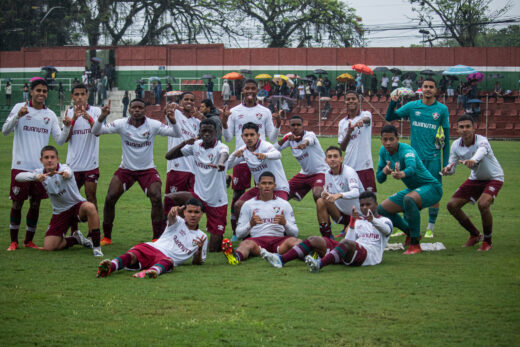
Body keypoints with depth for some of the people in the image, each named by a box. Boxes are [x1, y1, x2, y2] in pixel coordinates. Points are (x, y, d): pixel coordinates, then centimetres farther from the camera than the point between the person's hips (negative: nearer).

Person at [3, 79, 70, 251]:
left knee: (35, 204, 6)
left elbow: (60, 140, 9)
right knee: (17, 203, -1)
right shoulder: (19, 107, 1)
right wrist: (18, 116, -24)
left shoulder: (50, 114, 11)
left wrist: (67, 126, -10)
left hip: (41, 167, 3)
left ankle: (29, 241, 17)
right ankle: (13, 241, 9)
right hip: (21, 165, -3)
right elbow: (5, 130, -8)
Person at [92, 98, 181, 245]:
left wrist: (172, 120, -35)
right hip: (126, 169, 1)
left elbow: (176, 133, -15)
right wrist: (102, 117, -32)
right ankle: (106, 237, 9)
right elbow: (96, 131, -13)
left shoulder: (153, 125, -10)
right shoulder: (121, 124, -9)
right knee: (109, 199, -8)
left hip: (147, 169, -1)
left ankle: (158, 238, -6)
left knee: (156, 198, -19)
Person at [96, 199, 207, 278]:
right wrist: (175, 210, -35)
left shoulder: (201, 237, 23)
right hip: (151, 248, 0)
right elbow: (171, 217, -7)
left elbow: (197, 262, 24)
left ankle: (152, 271, -74)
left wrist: (200, 249, 0)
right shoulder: (178, 223, 19)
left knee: (168, 261, -40)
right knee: (132, 255, -34)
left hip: (166, 257, 0)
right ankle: (111, 266, -64)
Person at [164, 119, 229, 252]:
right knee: (170, 198, -23)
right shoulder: (195, 146, 1)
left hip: (217, 202, -4)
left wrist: (221, 163, -66)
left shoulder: (220, 147, -14)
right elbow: (169, 156, 3)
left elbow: (224, 154, -40)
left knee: (214, 249, -4)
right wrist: (183, 143, -16)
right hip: (199, 196, 4)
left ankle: (220, 236, 31)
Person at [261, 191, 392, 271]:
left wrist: (372, 220, -33)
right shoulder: (358, 221, 29)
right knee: (314, 240, -6)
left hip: (370, 253, -6)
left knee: (347, 243, -39)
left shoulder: (384, 221, 13)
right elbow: (350, 239, 14)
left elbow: (387, 230, -14)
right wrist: (352, 223, -1)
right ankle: (281, 259, -23)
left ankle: (320, 264, -63)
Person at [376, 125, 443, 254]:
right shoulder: (384, 151, -2)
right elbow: (380, 179, 3)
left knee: (409, 199, -39)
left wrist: (402, 174, -71)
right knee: (382, 209, 6)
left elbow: (412, 168, -48)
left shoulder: (406, 150, -25)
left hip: (431, 187, -9)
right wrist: (384, 171, -21)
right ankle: (410, 232, 28)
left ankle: (415, 244, -30)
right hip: (413, 190, 9)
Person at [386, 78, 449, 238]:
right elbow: (389, 117, 8)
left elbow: (446, 136, 4)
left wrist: (446, 162, 1)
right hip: (415, 156, 1)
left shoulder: (442, 109, 2)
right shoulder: (412, 106, 5)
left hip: (433, 157, -1)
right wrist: (393, 103, -11)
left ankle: (430, 228, 9)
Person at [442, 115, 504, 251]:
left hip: (494, 178, -6)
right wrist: (448, 169, -35)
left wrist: (473, 160, -78)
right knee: (452, 205, -1)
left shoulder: (482, 141, -30)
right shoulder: (456, 145, -12)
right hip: (475, 178, 6)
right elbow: (452, 167, -9)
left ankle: (487, 242, -8)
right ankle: (475, 235, 21)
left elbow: (482, 151, -55)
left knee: (483, 204, -32)